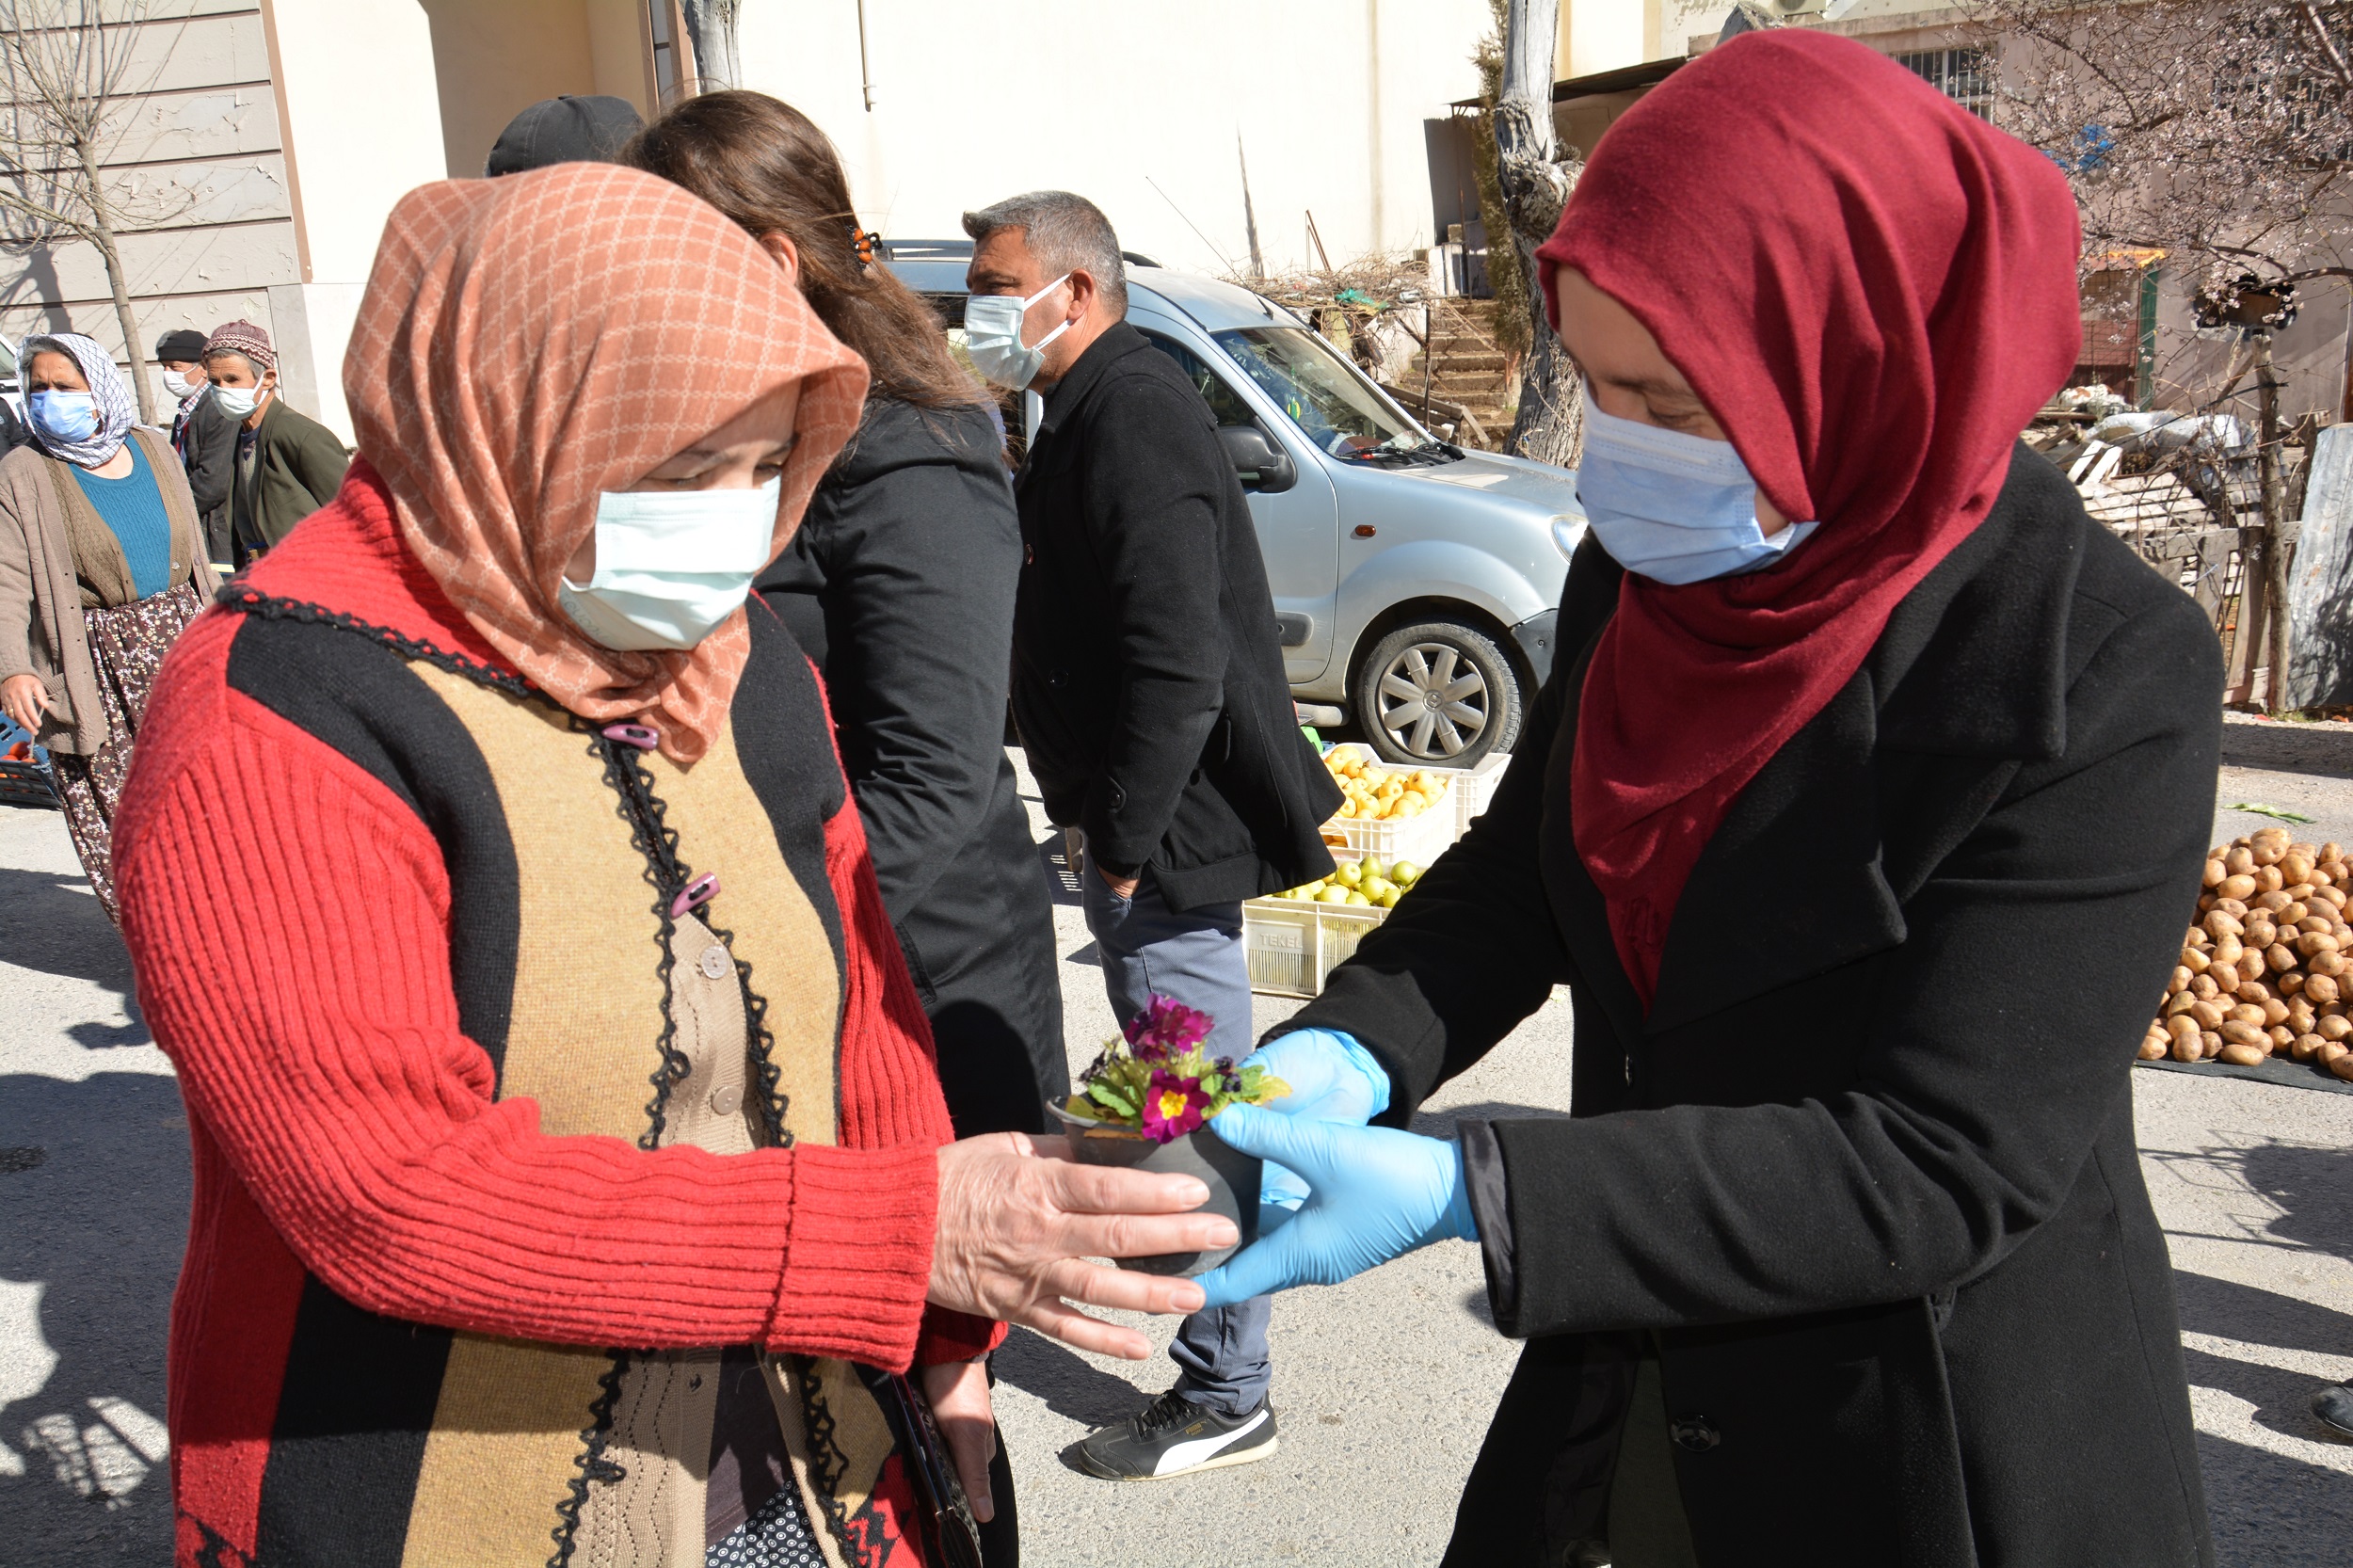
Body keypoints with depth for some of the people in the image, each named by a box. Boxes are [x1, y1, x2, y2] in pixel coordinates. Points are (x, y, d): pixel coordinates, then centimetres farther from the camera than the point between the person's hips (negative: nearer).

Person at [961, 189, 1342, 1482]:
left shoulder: (1132, 414, -18)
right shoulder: (1099, 408, 17)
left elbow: (1177, 665, -27)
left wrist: (1123, 841, -20)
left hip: (1165, 837, -11)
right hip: (1136, 823, 11)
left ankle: (1224, 1399, 14)